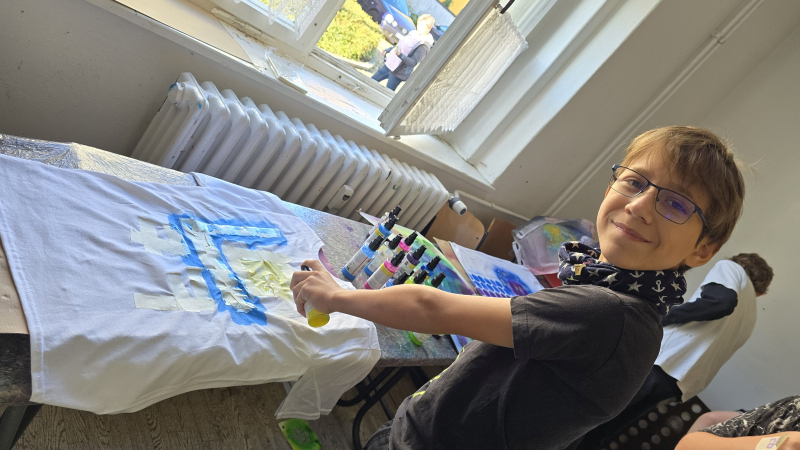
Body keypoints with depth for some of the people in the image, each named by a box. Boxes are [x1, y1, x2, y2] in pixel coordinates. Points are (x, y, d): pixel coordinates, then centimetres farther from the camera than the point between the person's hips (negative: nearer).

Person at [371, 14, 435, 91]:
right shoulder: (413, 33, 5)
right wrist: (387, 50, 16)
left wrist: (401, 55, -39)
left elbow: (413, 62, -27)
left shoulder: (424, 45, -20)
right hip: (389, 64, 9)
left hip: (398, 73, -9)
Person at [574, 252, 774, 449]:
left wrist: (660, 318, -6)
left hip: (659, 361, -7)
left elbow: (722, 300, -11)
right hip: (678, 383, 7)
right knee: (597, 432, 9)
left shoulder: (730, 268, 12)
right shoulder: (748, 318, 31)